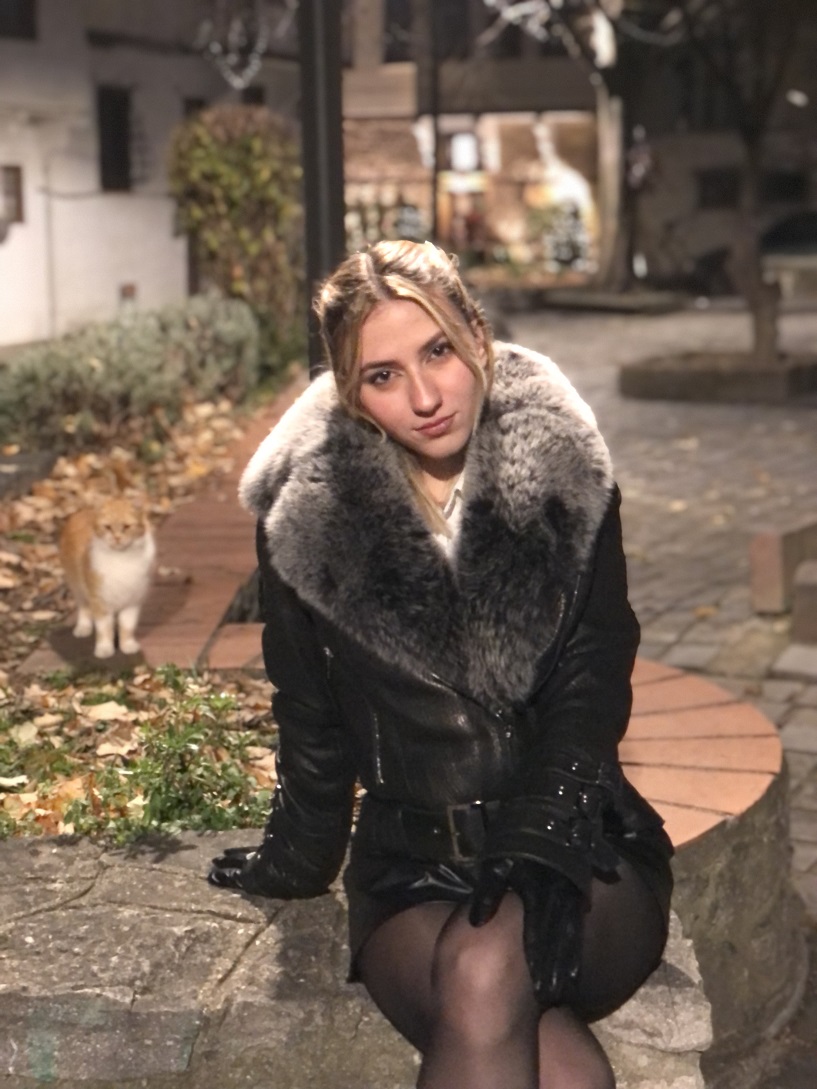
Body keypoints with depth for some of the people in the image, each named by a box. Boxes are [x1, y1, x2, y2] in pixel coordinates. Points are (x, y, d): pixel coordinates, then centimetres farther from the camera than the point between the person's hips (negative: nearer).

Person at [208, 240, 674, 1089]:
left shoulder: (565, 477, -2)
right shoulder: (310, 511, -2)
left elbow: (590, 691, -7)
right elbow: (310, 720, 10)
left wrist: (541, 847, -21)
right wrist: (296, 861, 20)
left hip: (578, 849, 0)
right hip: (410, 868, 0)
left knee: (485, 972, -35)